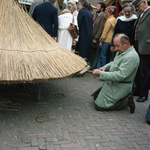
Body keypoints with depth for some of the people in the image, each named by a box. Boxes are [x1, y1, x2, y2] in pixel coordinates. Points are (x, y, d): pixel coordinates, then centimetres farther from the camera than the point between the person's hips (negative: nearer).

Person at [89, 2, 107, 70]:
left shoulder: (103, 17, -14)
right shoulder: (97, 15, 14)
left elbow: (101, 29, -18)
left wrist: (96, 38, -18)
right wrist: (92, 37, 15)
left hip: (97, 39, -9)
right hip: (93, 38, 9)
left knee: (96, 54, 1)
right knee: (92, 52, 15)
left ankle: (94, 67, 9)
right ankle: (91, 66, 26)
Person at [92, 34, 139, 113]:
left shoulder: (131, 57, -25)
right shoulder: (121, 51, 5)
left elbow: (120, 75, -31)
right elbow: (113, 62, 24)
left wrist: (100, 73, -26)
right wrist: (105, 67, 2)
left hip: (120, 87, -10)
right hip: (112, 83, 10)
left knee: (99, 105, -12)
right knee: (96, 96, 19)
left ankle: (126, 101, -2)